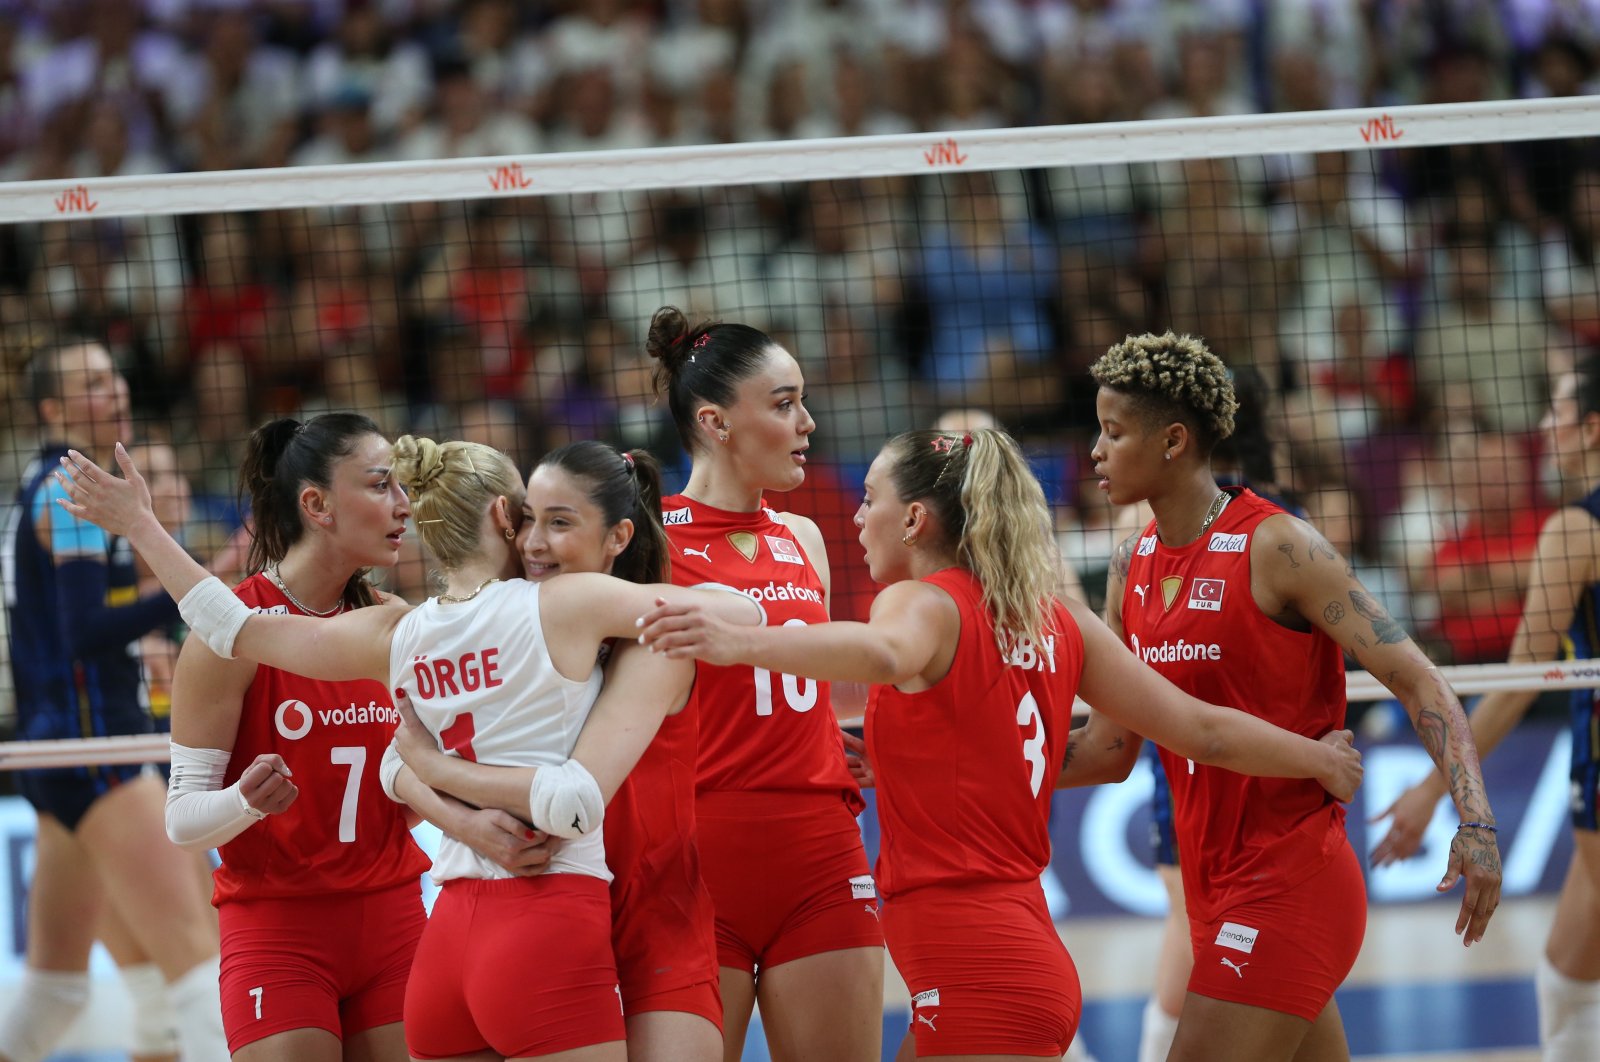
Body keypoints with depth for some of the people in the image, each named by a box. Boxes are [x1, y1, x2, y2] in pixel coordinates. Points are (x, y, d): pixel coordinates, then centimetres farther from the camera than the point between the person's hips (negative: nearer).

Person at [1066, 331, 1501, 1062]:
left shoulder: (1275, 549, -13)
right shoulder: (1134, 565, 9)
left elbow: (1416, 680, -15)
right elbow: (1109, 749, 13)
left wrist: (1475, 820, -26)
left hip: (1287, 885, -8)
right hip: (1215, 886, 8)